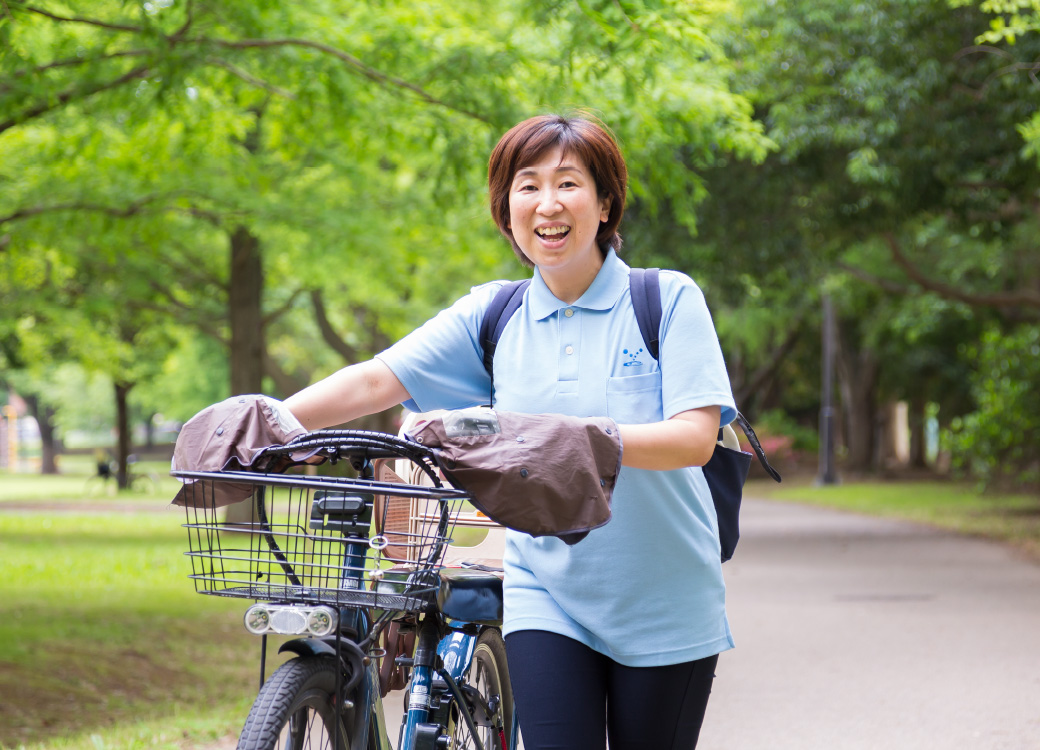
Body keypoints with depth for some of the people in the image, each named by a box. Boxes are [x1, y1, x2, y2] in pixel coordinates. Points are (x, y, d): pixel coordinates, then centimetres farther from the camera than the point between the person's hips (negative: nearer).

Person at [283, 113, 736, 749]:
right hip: (547, 594, 2)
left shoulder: (669, 299, -5)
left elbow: (695, 436, -17)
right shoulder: (494, 315, 4)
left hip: (665, 606, -1)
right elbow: (376, 380, -4)